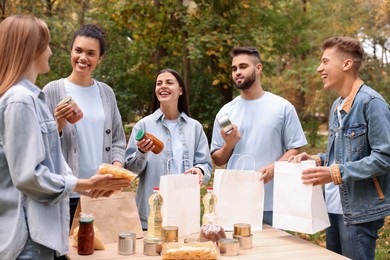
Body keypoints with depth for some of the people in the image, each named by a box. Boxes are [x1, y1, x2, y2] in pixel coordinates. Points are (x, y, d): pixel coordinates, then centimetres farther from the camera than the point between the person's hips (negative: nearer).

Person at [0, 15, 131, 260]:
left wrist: (86, 186, 10)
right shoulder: (20, 100, -16)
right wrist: (82, 184, -12)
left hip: (37, 228, 10)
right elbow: (28, 175, -19)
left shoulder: (30, 97, 14)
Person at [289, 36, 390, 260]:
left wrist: (337, 173, -23)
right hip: (334, 207, 9)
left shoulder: (371, 102, -14)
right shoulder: (338, 105, 14)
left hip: (360, 210, -9)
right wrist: (317, 160, 5)